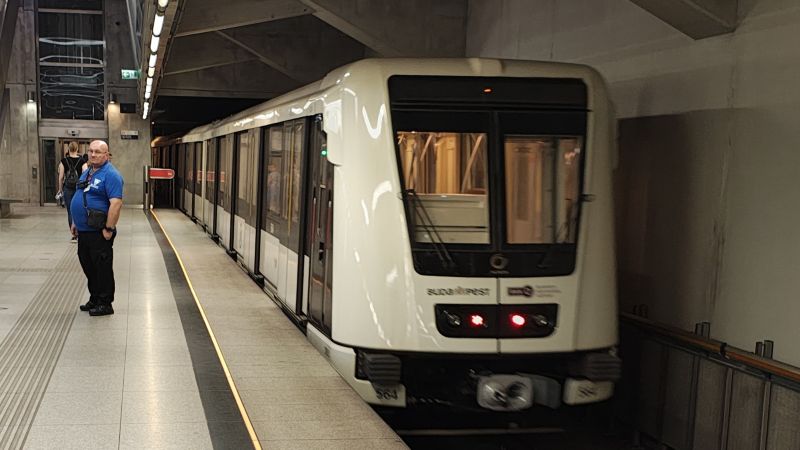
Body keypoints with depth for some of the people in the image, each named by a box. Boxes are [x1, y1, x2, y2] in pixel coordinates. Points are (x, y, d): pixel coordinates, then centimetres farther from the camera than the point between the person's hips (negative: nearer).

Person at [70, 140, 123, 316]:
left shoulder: (110, 175, -15)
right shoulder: (87, 172, 14)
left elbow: (116, 203, -23)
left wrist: (109, 229, -23)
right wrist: (75, 223, 20)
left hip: (98, 233, -9)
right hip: (83, 230, 9)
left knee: (102, 268, 0)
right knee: (88, 266, 16)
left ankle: (105, 304, 8)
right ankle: (94, 299, 28)